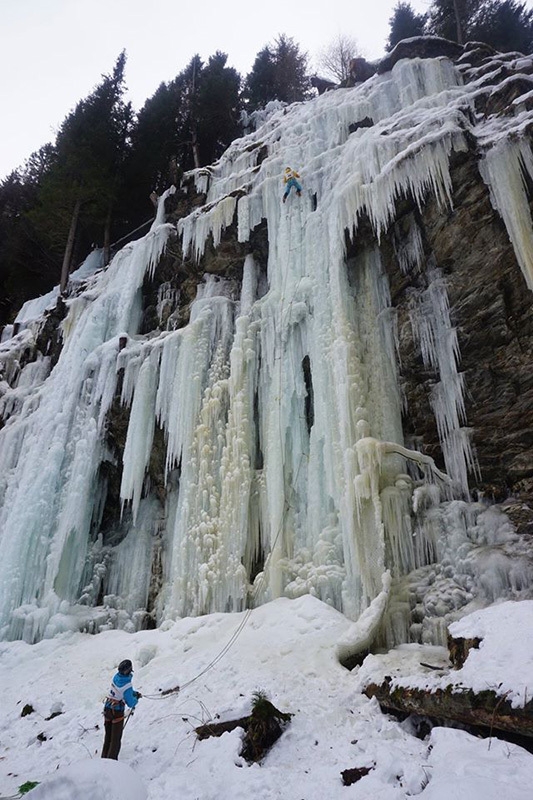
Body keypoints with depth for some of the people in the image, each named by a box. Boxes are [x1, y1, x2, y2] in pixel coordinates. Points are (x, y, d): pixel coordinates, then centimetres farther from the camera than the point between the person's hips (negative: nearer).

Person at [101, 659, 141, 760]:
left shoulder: (116, 677, -8)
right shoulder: (127, 685, -28)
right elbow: (130, 703, -19)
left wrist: (135, 693, 6)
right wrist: (136, 699, 2)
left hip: (107, 709, 7)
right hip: (117, 712, -7)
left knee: (108, 736, 22)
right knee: (116, 738, 10)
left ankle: (104, 758, 33)